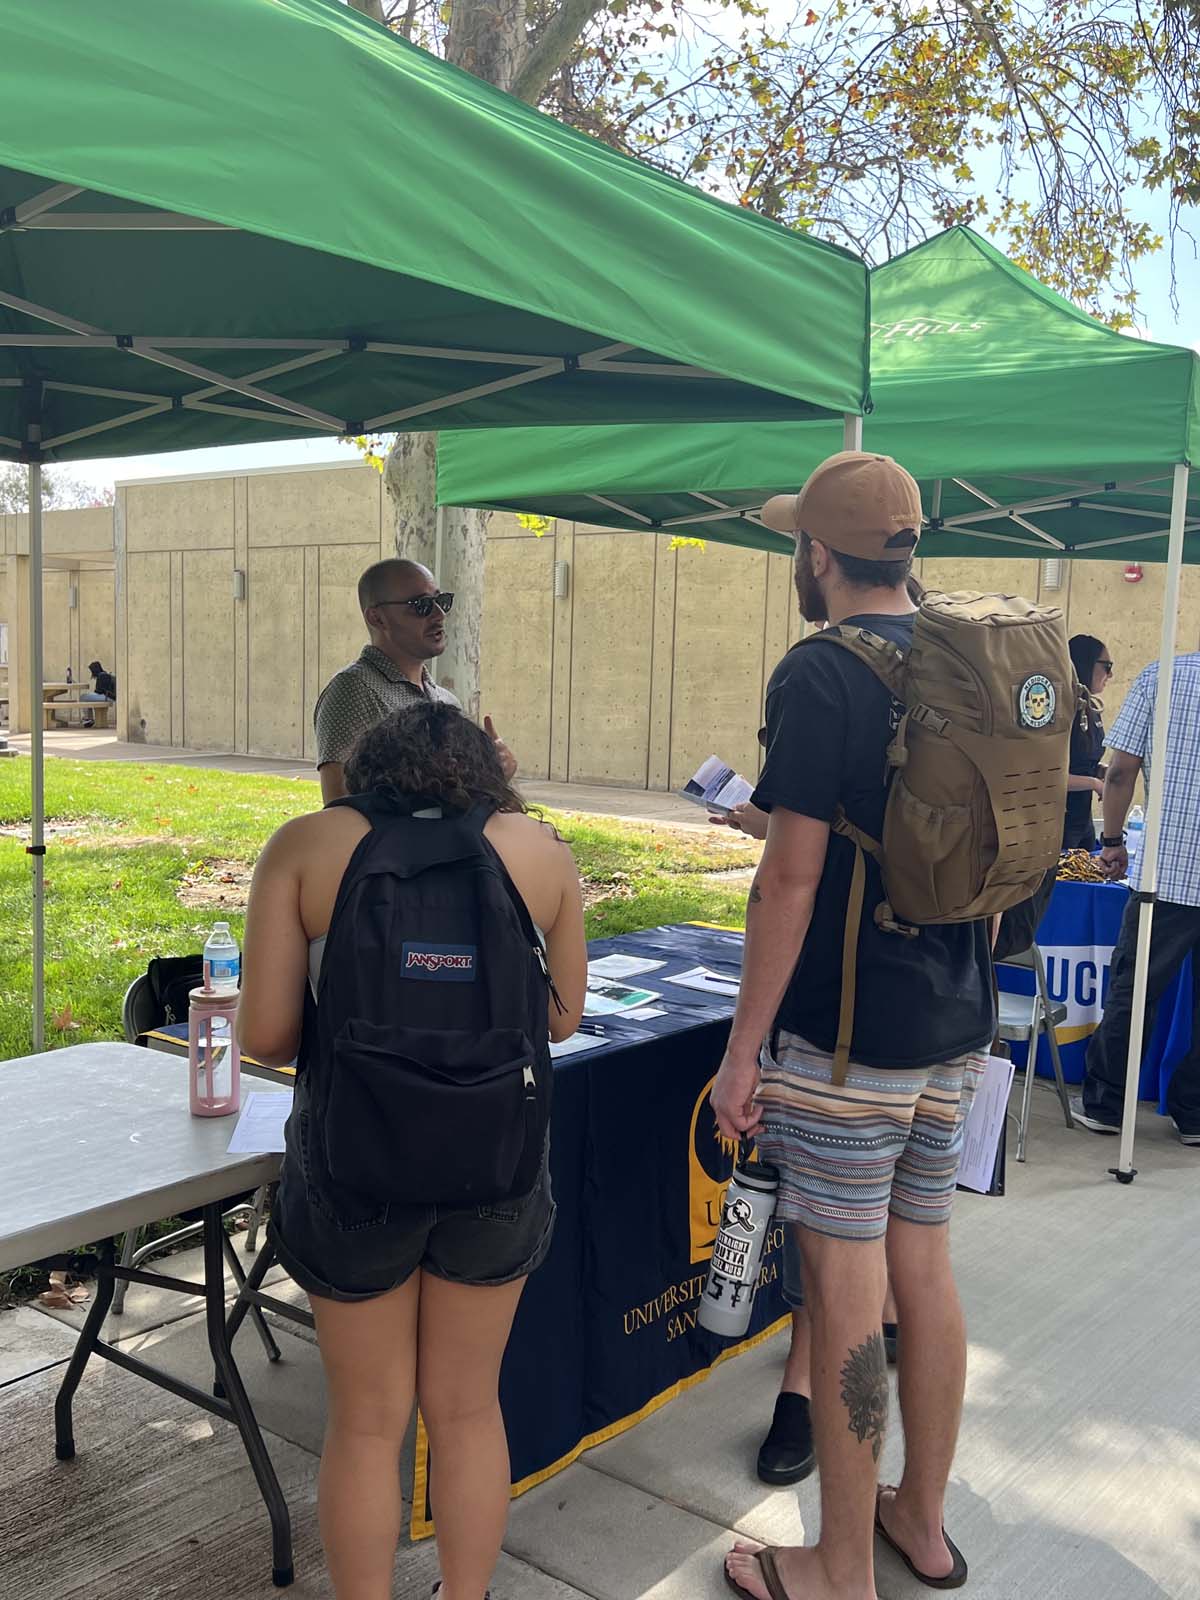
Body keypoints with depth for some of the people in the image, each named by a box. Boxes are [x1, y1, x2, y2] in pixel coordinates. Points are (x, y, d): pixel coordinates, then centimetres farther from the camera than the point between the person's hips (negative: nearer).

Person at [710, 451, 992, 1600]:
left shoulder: (821, 675, -15)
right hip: (953, 1027, 8)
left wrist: (745, 1044, -13)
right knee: (924, 1266, 18)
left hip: (846, 1036, -8)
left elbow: (792, 876, -19)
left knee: (845, 1286, 3)